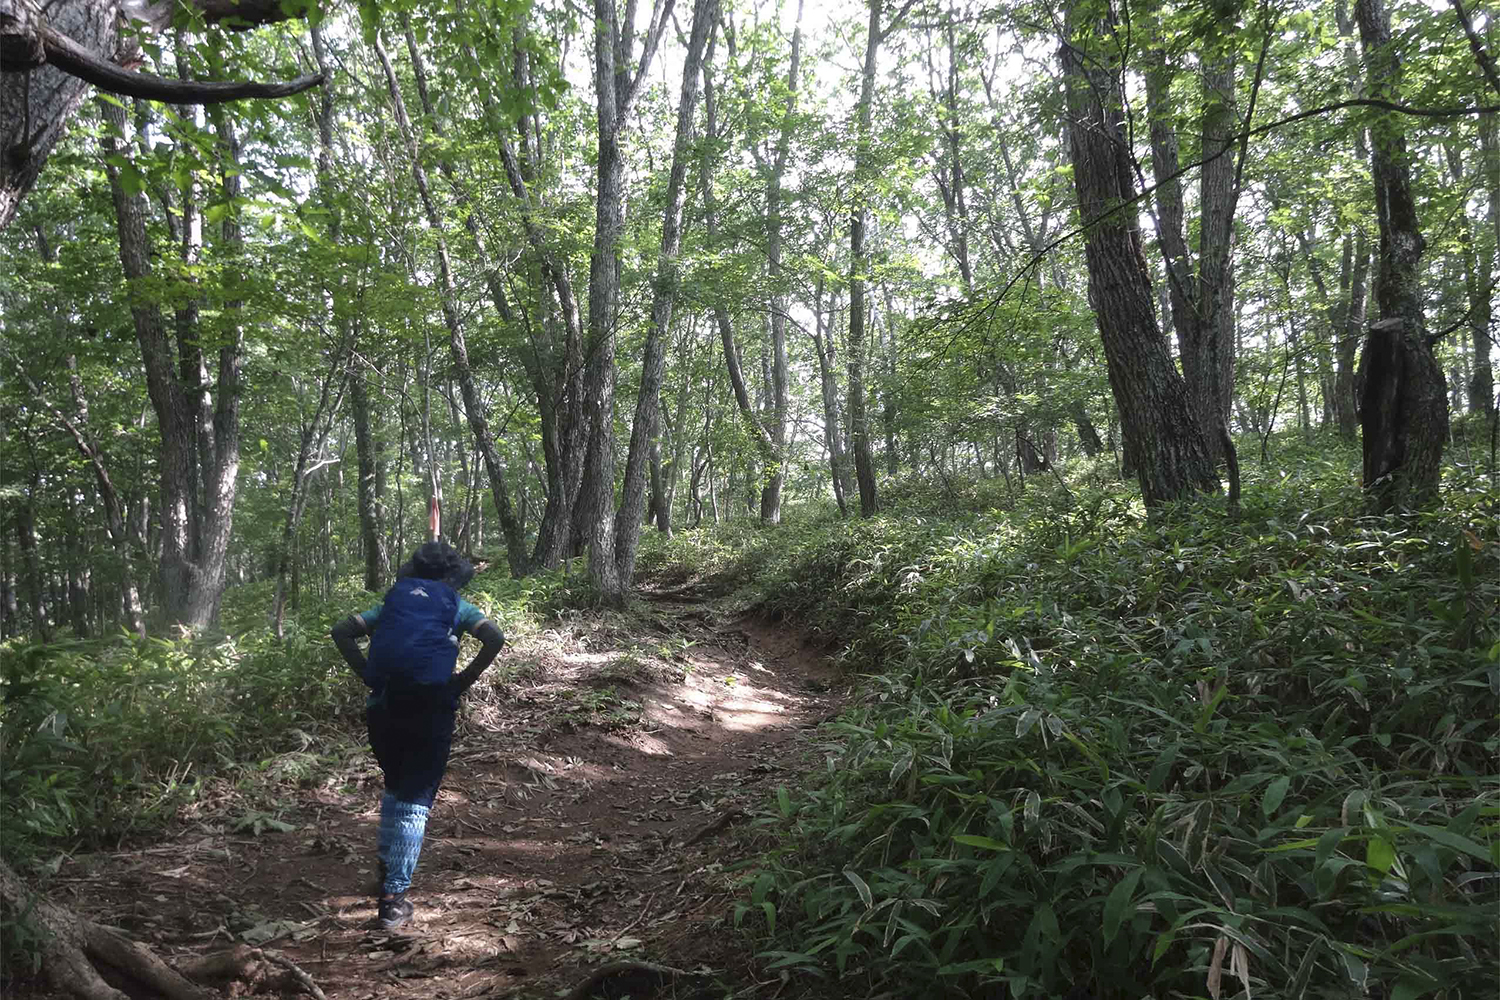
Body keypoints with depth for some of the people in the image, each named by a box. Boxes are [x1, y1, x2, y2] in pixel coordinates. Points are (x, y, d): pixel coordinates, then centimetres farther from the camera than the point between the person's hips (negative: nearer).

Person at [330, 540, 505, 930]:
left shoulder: (392, 601, 17)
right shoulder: (457, 606, 8)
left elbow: (341, 632, 11)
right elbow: (495, 639, -9)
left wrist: (368, 675, 8)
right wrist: (463, 682, -3)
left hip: (382, 704, 4)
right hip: (430, 706, -3)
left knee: (395, 786, 27)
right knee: (415, 800, 4)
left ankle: (386, 865, 33)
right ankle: (394, 898, 1)